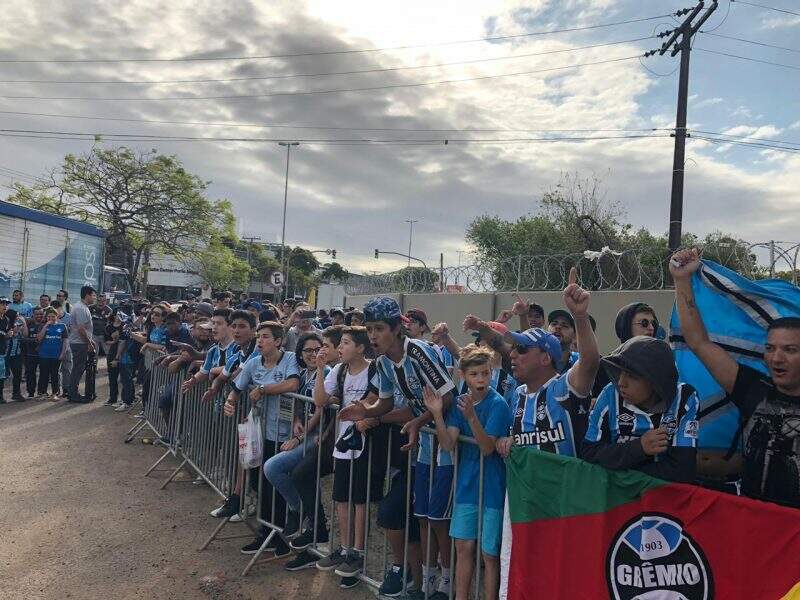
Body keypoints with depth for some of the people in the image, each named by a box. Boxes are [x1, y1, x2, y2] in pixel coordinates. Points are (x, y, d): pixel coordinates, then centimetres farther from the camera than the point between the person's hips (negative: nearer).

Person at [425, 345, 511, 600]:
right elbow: (448, 444, -7)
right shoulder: (460, 402, 1)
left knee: (489, 553, 4)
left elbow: (487, 448, -21)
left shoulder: (497, 404, -15)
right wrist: (437, 414, -21)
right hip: (466, 483, 5)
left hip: (491, 486, -5)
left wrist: (471, 417, -34)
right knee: (463, 546, 13)